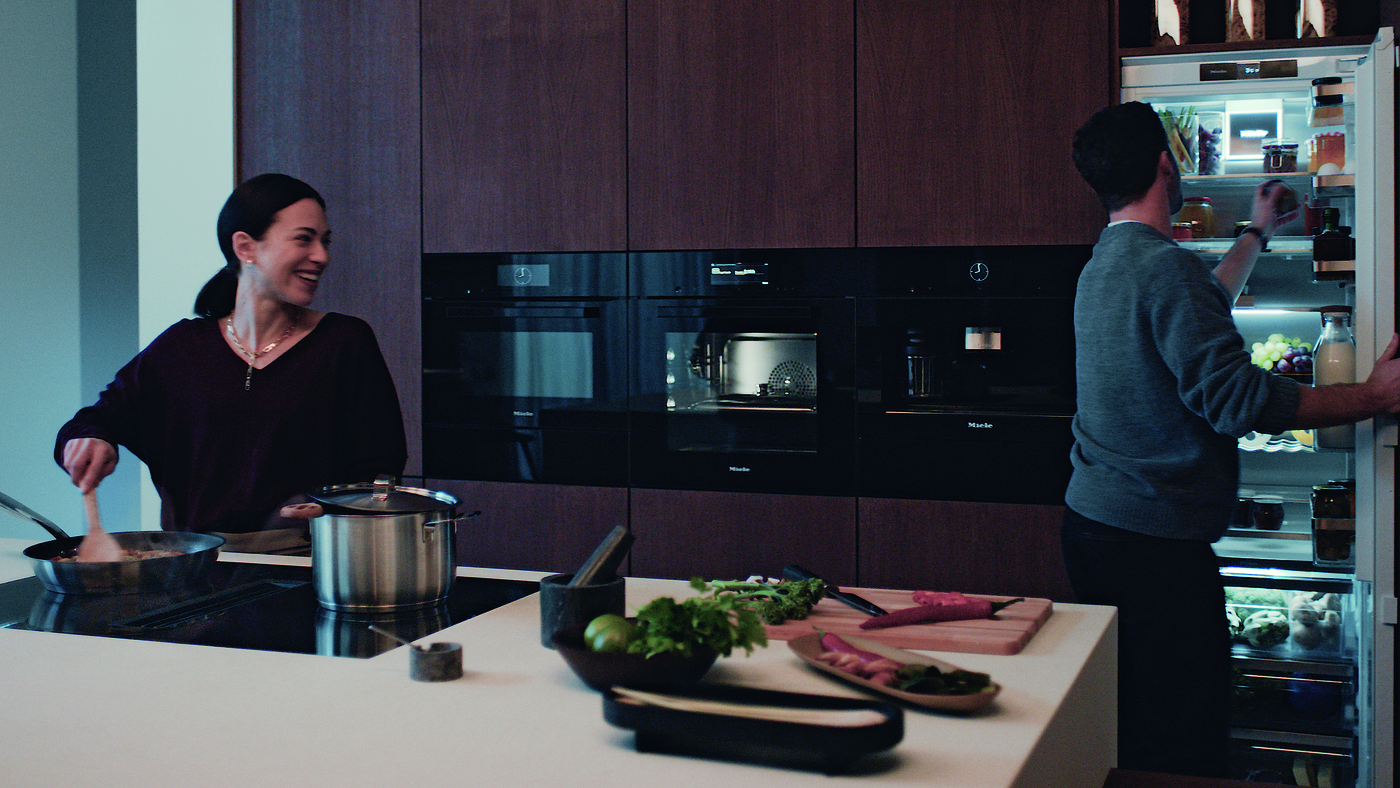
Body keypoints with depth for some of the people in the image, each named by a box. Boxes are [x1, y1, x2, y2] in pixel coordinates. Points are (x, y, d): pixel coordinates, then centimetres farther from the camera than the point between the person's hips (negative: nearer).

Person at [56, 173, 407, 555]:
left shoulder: (346, 341, 4)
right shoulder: (183, 347, 11)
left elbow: (381, 470, 2)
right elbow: (104, 414, 23)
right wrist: (88, 439, 0)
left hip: (304, 563, -3)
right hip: (201, 563, 3)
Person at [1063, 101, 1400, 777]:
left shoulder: (1101, 266, 14)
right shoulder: (1165, 266, -17)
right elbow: (1237, 397, -21)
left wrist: (1256, 233, 46)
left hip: (1092, 522, 10)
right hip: (1154, 541, -10)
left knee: (1129, 734, 17)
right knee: (1183, 747, -3)